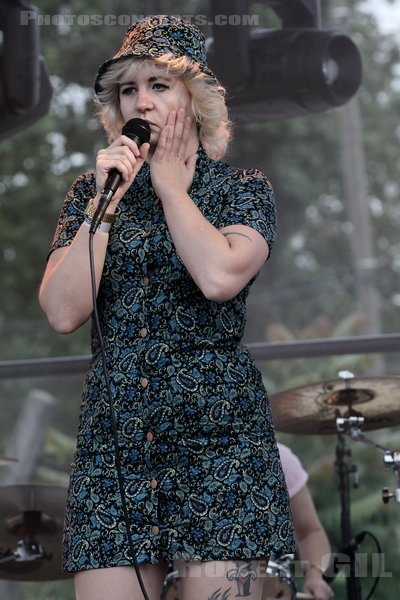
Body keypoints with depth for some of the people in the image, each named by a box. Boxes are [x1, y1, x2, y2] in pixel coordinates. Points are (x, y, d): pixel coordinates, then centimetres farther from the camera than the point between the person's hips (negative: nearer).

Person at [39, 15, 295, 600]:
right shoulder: (90, 192, 12)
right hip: (113, 435, 3)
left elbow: (219, 277, -16)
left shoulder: (242, 187, 5)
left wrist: (170, 185, -3)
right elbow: (63, 311, -1)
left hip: (219, 428, -2)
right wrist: (106, 201, -5)